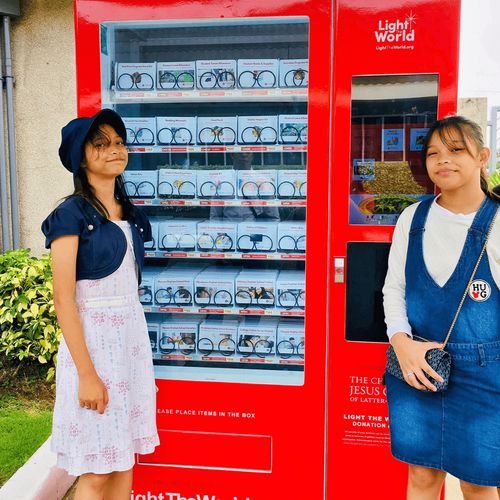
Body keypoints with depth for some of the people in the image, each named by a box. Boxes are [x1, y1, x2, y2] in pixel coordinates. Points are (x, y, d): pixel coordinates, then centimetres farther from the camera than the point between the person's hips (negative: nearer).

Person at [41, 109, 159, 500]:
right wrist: (87, 374, -18)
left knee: (124, 461, 14)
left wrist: (137, 343, 16)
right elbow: (63, 300, -15)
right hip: (92, 339, -7)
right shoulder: (72, 214, -10)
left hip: (133, 336, 7)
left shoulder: (129, 215, 11)